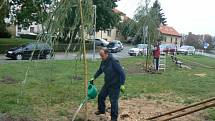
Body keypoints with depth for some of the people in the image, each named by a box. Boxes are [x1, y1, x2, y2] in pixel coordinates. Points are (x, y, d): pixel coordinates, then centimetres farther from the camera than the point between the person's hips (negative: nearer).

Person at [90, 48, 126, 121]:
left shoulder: (114, 61, -24)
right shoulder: (103, 62, 1)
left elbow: (122, 73, -23)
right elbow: (100, 70, 21)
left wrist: (122, 84, -24)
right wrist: (94, 78, 19)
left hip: (115, 85, -8)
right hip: (107, 84, 8)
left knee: (113, 101, -3)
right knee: (101, 96, 16)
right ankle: (101, 110, 40)